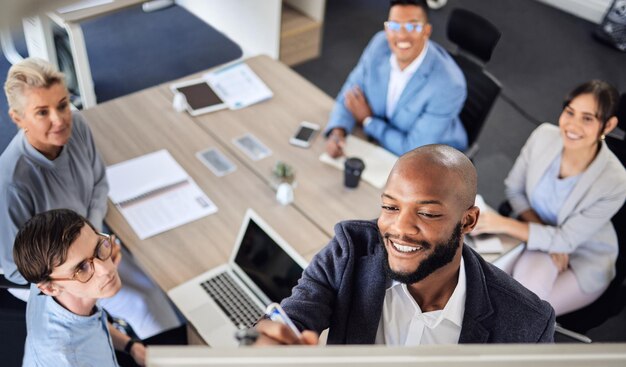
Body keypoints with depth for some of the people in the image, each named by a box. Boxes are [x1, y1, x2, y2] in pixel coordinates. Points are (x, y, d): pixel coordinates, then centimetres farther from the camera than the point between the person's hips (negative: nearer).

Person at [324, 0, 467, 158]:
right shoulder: (380, 43, -15)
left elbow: (415, 151, -25)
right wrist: (337, 133, -24)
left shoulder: (449, 85, -31)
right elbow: (351, 94, -4)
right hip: (382, 139, 6)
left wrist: (367, 120, -16)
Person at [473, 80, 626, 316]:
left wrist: (505, 224, -30)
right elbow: (514, 189, -4)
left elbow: (567, 240, -22)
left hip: (585, 260, -2)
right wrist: (542, 228, -17)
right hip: (537, 233, 2)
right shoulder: (543, 136, -19)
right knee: (527, 289, -28)